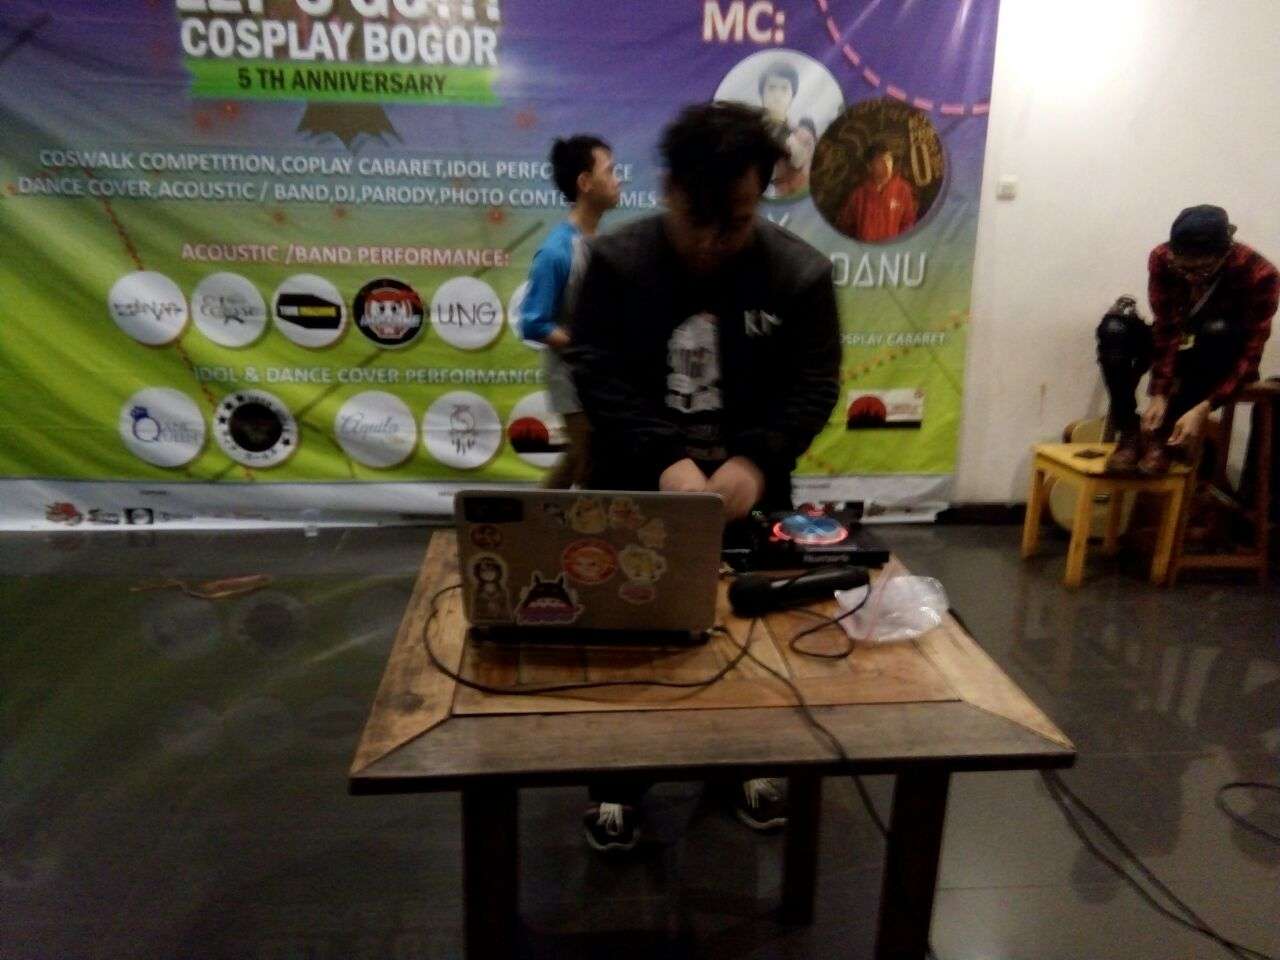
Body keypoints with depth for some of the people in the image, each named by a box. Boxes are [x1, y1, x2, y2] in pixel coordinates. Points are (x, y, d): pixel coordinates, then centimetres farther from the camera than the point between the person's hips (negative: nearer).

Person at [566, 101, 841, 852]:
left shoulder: (802, 271, -6)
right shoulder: (617, 262, -8)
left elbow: (813, 388, -9)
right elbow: (602, 378, -14)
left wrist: (754, 461, -26)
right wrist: (667, 460, -28)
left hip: (748, 487, 1)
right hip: (638, 484, -1)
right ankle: (619, 777, 26)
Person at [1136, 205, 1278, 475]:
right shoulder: (1161, 259, -22)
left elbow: (1249, 354, -28)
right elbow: (1166, 331, -24)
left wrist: (1203, 408, -41)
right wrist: (1160, 395, -35)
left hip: (1226, 359, -2)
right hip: (1185, 349, 2)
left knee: (1216, 330, -37)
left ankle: (1166, 437, -30)